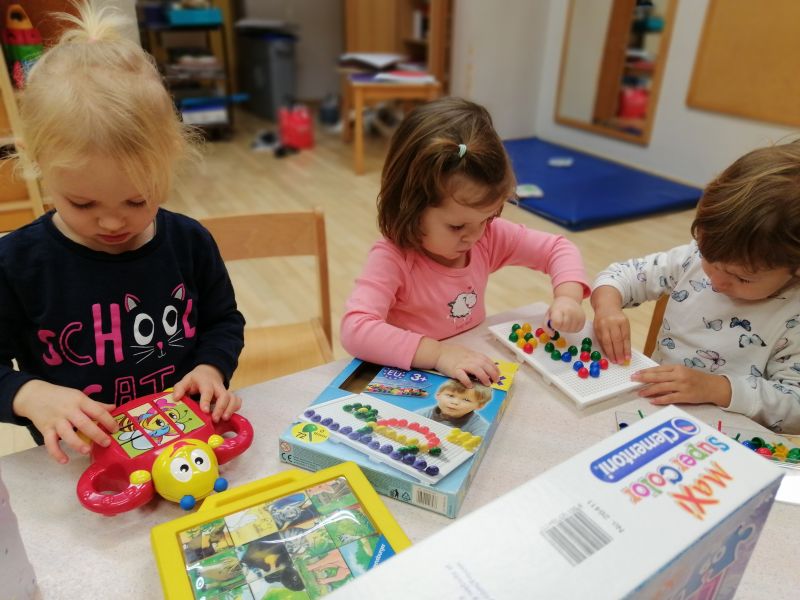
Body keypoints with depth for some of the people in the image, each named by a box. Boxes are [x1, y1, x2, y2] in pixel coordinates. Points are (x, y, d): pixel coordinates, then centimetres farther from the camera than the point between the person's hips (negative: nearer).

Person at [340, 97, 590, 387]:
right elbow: (355, 329, -33)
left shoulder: (490, 236, -7)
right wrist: (437, 352, -39)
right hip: (414, 381, -4)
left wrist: (568, 296, -16)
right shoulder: (392, 259, -23)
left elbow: (559, 249, 2)